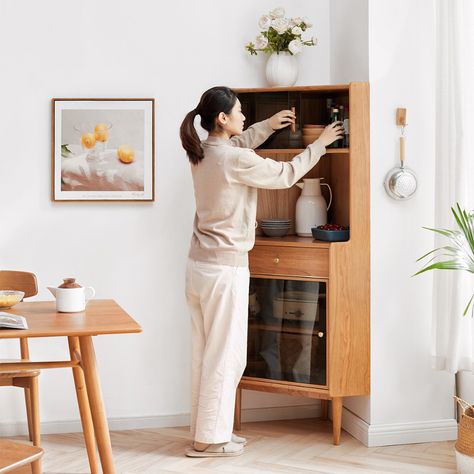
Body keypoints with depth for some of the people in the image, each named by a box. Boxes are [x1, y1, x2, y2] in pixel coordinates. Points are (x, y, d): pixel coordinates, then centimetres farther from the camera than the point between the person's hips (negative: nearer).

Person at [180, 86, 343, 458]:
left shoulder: (203, 152, 7)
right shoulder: (235, 160, -18)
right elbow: (286, 175, -5)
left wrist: (267, 126, 33)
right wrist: (320, 143, 7)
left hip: (199, 265, 9)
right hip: (224, 269, -9)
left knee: (207, 353, 14)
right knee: (225, 355, 1)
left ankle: (208, 429, 24)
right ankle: (209, 439, 9)